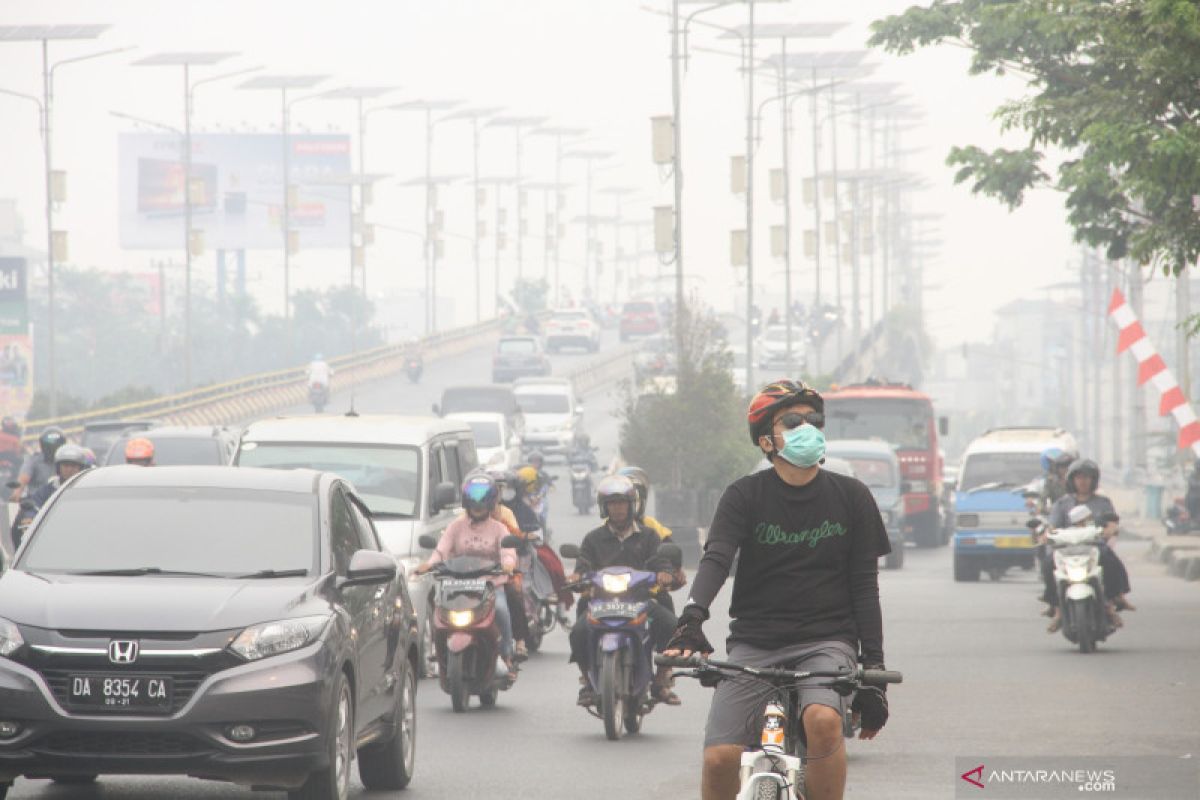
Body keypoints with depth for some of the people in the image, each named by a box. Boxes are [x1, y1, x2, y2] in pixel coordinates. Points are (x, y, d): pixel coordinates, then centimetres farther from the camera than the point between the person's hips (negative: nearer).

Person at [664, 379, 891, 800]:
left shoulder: (851, 497, 4)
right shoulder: (745, 495, 1)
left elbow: (865, 587, 6)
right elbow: (716, 559, -14)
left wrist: (873, 666, -2)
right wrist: (692, 618, -34)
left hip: (825, 640, -1)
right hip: (754, 642, 1)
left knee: (823, 719, -33)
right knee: (719, 758, -15)